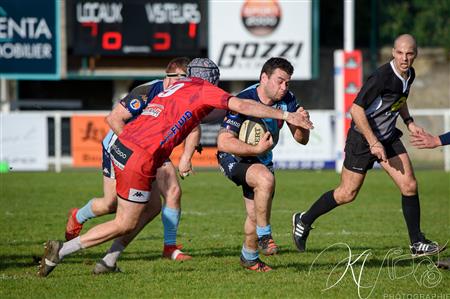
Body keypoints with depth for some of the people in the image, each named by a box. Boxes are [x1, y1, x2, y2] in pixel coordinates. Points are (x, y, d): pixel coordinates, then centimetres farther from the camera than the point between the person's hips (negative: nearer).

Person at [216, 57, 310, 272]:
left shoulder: (287, 100, -12)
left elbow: (301, 139, -10)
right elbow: (224, 142, -33)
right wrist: (257, 149, -38)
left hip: (262, 159, 7)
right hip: (233, 158, -7)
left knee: (256, 215, 10)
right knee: (266, 179, -35)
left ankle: (249, 256, 35)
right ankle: (264, 237, -20)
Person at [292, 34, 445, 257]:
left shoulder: (409, 75, 1)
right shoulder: (382, 76, -26)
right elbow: (356, 109, -26)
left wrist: (409, 122, 9)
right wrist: (373, 143, -26)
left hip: (389, 138, 7)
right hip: (362, 138, -7)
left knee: (409, 186, -4)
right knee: (347, 194, 1)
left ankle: (417, 243, 5)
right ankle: (304, 221, 23)